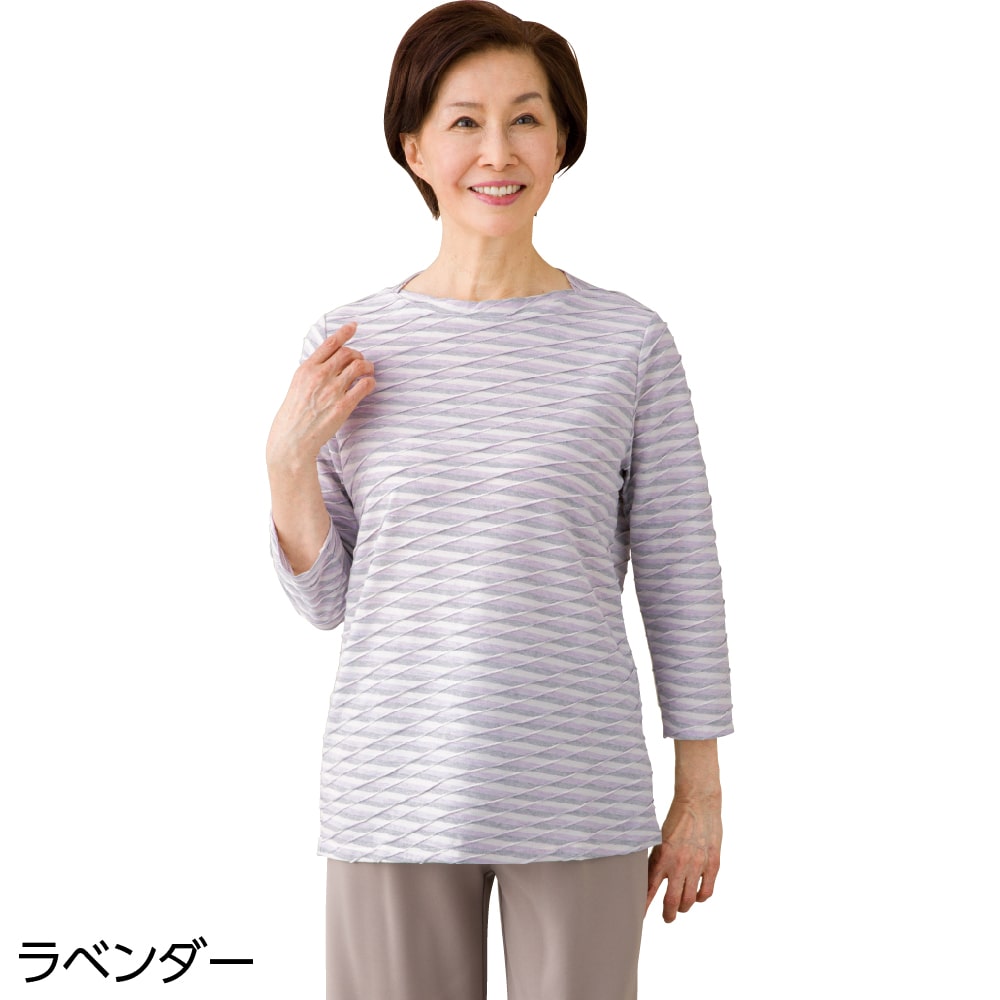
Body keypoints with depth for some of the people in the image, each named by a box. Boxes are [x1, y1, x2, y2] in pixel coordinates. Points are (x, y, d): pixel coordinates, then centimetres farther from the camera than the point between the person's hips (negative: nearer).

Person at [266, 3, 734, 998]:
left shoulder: (629, 343, -3)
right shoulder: (348, 347, 1)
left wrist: (700, 793, 3)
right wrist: (289, 460, -10)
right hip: (394, 794, 1)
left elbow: (681, 578, 2)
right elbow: (325, 597, 6)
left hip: (580, 801, -1)